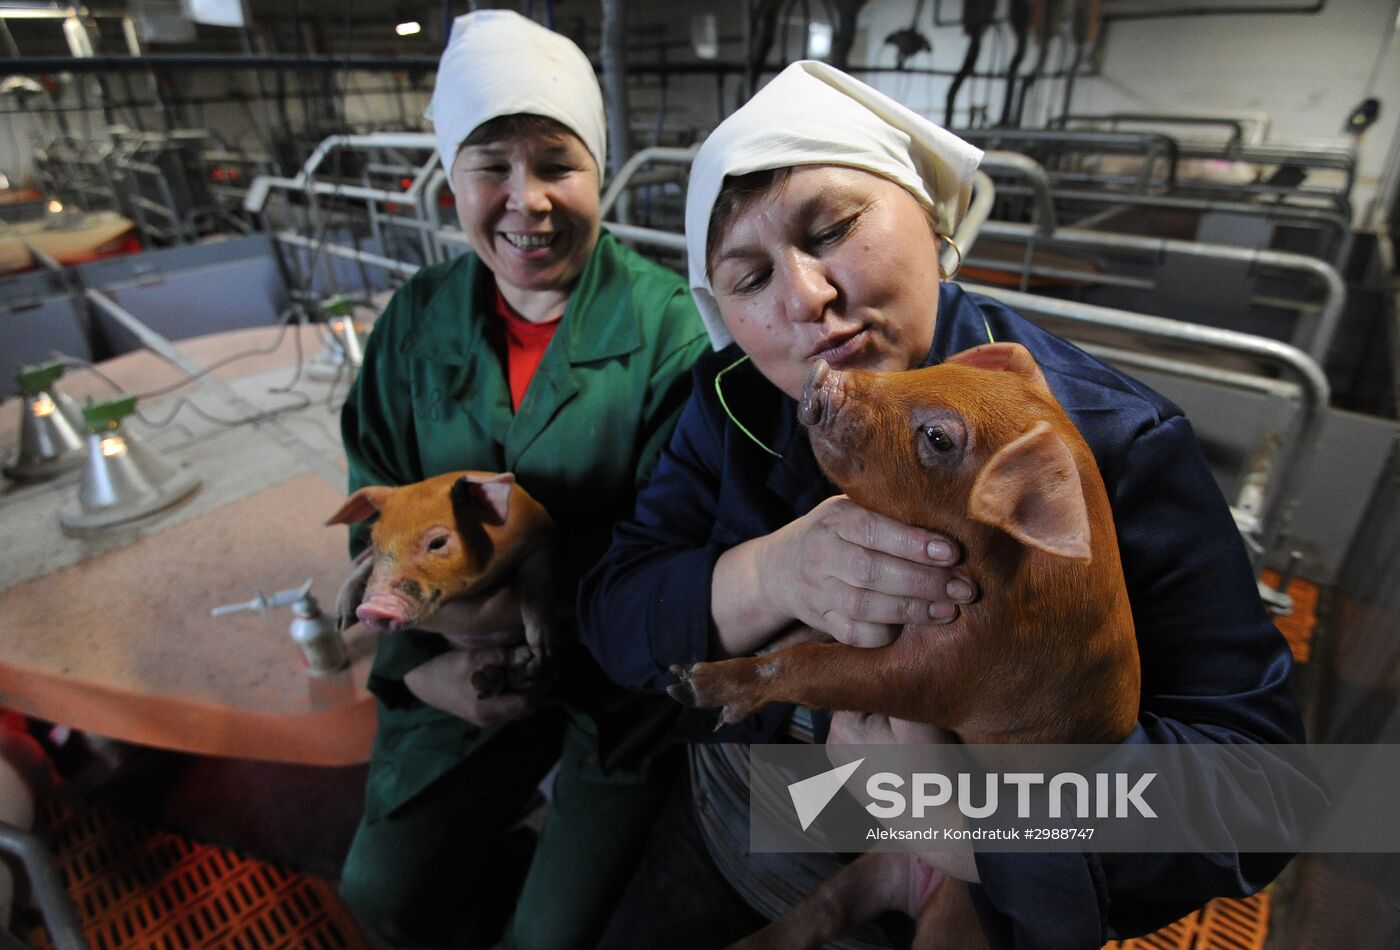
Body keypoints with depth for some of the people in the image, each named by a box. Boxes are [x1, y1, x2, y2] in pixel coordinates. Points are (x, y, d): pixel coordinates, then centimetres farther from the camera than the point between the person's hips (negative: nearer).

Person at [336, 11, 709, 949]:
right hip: (466, 670, 5)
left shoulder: (667, 324, -16)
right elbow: (378, 517, 3)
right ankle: (544, 848, 42)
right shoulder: (419, 319, -2)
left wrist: (547, 614, -25)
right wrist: (419, 665, -9)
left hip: (622, 672, -4)